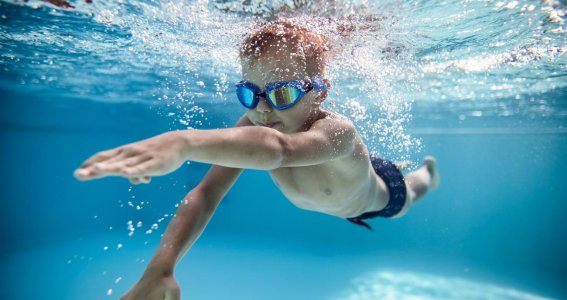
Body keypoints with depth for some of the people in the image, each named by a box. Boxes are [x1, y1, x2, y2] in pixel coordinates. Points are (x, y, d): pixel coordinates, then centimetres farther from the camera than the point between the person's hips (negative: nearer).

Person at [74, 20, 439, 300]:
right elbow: (206, 195, -43)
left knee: (406, 199, 33)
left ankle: (428, 169, 68)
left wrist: (184, 142, -92)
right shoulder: (253, 124, -36)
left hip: (381, 194, -3)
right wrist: (160, 268, -54)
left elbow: (275, 148, -76)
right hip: (336, 202, 4)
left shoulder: (337, 131, -53)